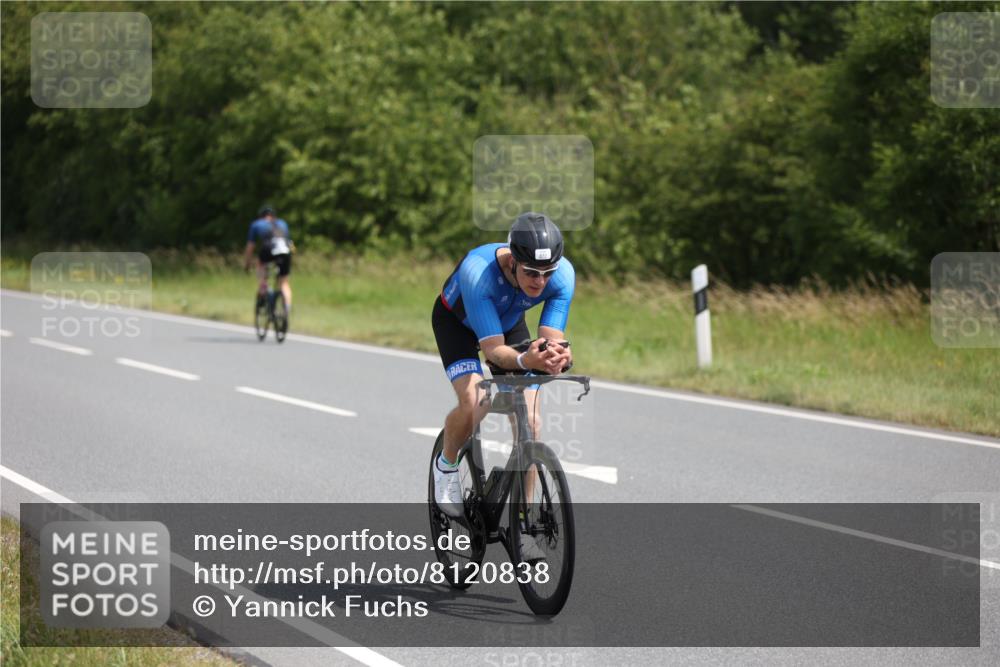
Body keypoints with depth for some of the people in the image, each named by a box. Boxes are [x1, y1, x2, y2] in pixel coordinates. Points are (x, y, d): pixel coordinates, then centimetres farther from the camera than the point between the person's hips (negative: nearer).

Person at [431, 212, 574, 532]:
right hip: (456, 321, -3)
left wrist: (557, 357, -58)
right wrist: (525, 361, -64)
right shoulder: (478, 272, -42)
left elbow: (551, 338, -34)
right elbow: (493, 349, -43)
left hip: (509, 322, 3)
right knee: (474, 403, -26)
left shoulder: (563, 274, -32)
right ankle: (447, 465, 6)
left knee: (529, 419, -12)